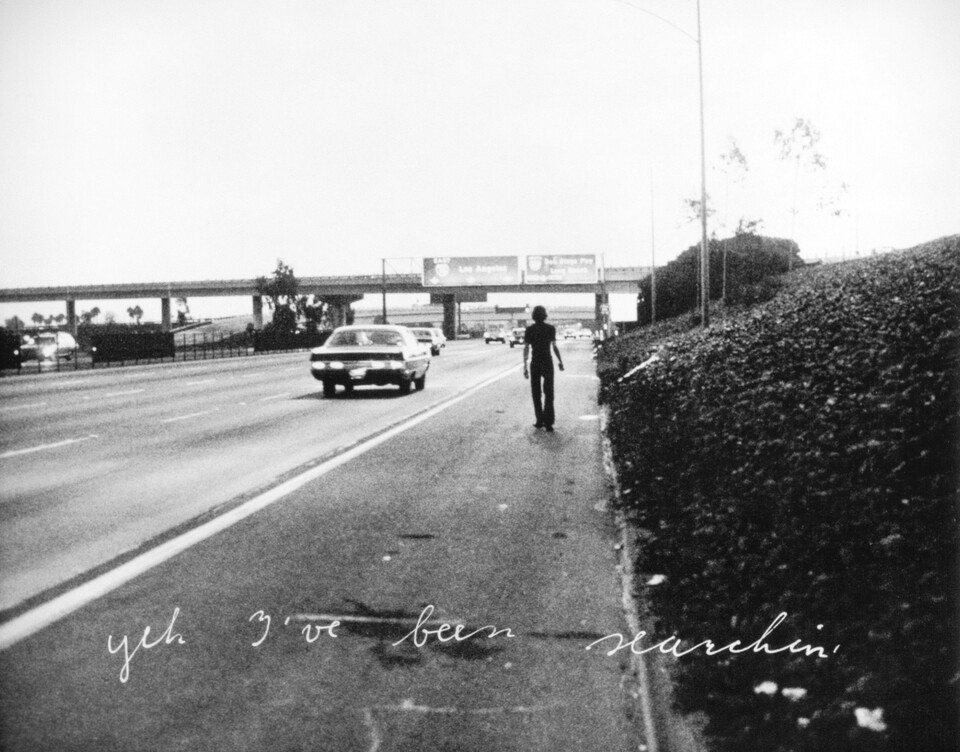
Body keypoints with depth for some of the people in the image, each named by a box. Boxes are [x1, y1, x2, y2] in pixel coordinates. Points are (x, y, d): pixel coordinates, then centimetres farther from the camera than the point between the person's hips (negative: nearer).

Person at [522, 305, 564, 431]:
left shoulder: (529, 329, -3)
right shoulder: (550, 329, -2)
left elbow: (526, 348, -7)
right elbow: (554, 347, -2)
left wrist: (525, 366, -6)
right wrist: (560, 361, 9)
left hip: (535, 363, 0)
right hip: (547, 363, 0)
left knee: (536, 393, 11)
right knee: (548, 393, 3)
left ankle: (540, 421, 12)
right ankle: (548, 422, -3)